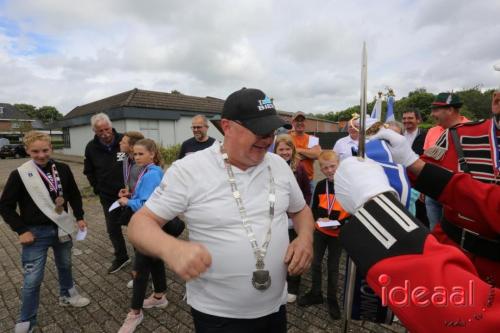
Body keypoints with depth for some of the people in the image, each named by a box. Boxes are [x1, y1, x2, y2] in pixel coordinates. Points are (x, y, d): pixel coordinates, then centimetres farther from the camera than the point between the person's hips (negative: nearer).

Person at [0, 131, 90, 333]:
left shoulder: (62, 169, -4)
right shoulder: (20, 174, -12)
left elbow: (74, 195, 8)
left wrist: (79, 217, 4)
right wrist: (21, 230, -11)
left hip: (61, 228, 3)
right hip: (36, 233, -3)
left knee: (65, 266, 21)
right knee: (32, 279, 3)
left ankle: (67, 296, 45)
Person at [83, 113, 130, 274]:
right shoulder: (91, 147, -4)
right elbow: (88, 171, 12)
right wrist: (98, 188, 5)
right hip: (108, 197, 4)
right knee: (113, 229, 16)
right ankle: (121, 258, 36)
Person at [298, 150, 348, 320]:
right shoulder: (320, 186, -3)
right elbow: (314, 208, 5)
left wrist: (339, 223, -25)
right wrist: (319, 219, -13)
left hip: (338, 233, -3)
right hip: (320, 231, 4)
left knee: (333, 266, 10)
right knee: (315, 262, 13)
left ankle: (332, 299, 31)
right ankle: (315, 293, 34)